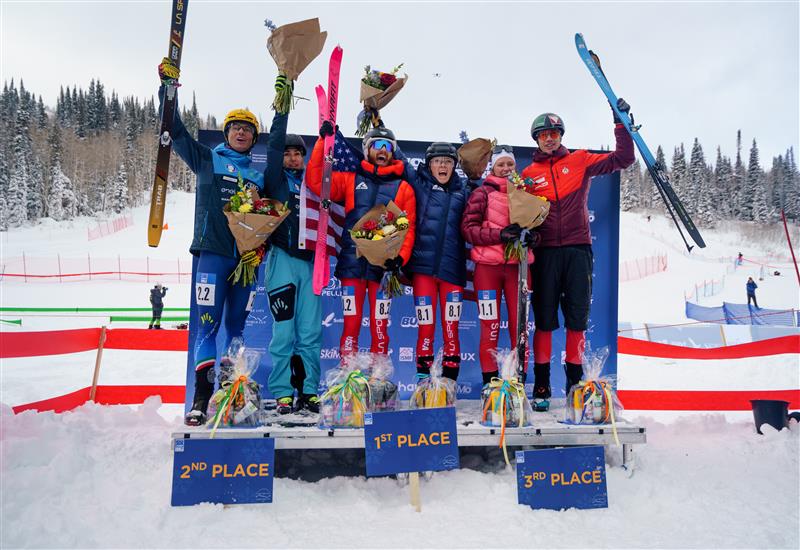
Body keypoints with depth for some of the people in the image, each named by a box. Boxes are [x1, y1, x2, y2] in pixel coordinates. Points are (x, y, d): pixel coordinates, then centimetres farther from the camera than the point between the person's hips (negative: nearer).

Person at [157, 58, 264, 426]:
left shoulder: (259, 174, 18)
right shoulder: (206, 159, 11)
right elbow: (175, 130, 7)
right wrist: (168, 88, 2)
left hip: (247, 257, 3)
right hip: (212, 251, -3)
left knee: (236, 325, 6)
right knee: (208, 323, -9)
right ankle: (201, 396, -6)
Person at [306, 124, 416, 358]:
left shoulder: (403, 187, 10)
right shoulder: (351, 179, 12)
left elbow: (409, 227, 4)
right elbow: (315, 180, 2)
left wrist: (401, 257, -12)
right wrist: (323, 141, -1)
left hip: (383, 265, 0)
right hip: (352, 262, 0)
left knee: (379, 326, 4)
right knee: (351, 323, 0)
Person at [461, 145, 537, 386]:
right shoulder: (482, 193, 3)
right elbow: (468, 228, -4)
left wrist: (532, 237, -7)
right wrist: (500, 234, -18)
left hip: (517, 266, 3)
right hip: (487, 266, -3)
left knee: (519, 324, 4)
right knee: (490, 326, 1)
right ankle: (489, 381, 11)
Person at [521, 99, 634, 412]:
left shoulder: (581, 161, 10)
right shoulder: (529, 173, 11)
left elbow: (623, 159, 8)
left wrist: (621, 124, 2)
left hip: (578, 249, 0)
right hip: (545, 251, 0)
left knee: (577, 317, 4)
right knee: (544, 319, 2)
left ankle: (575, 382, 17)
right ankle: (541, 386, 9)